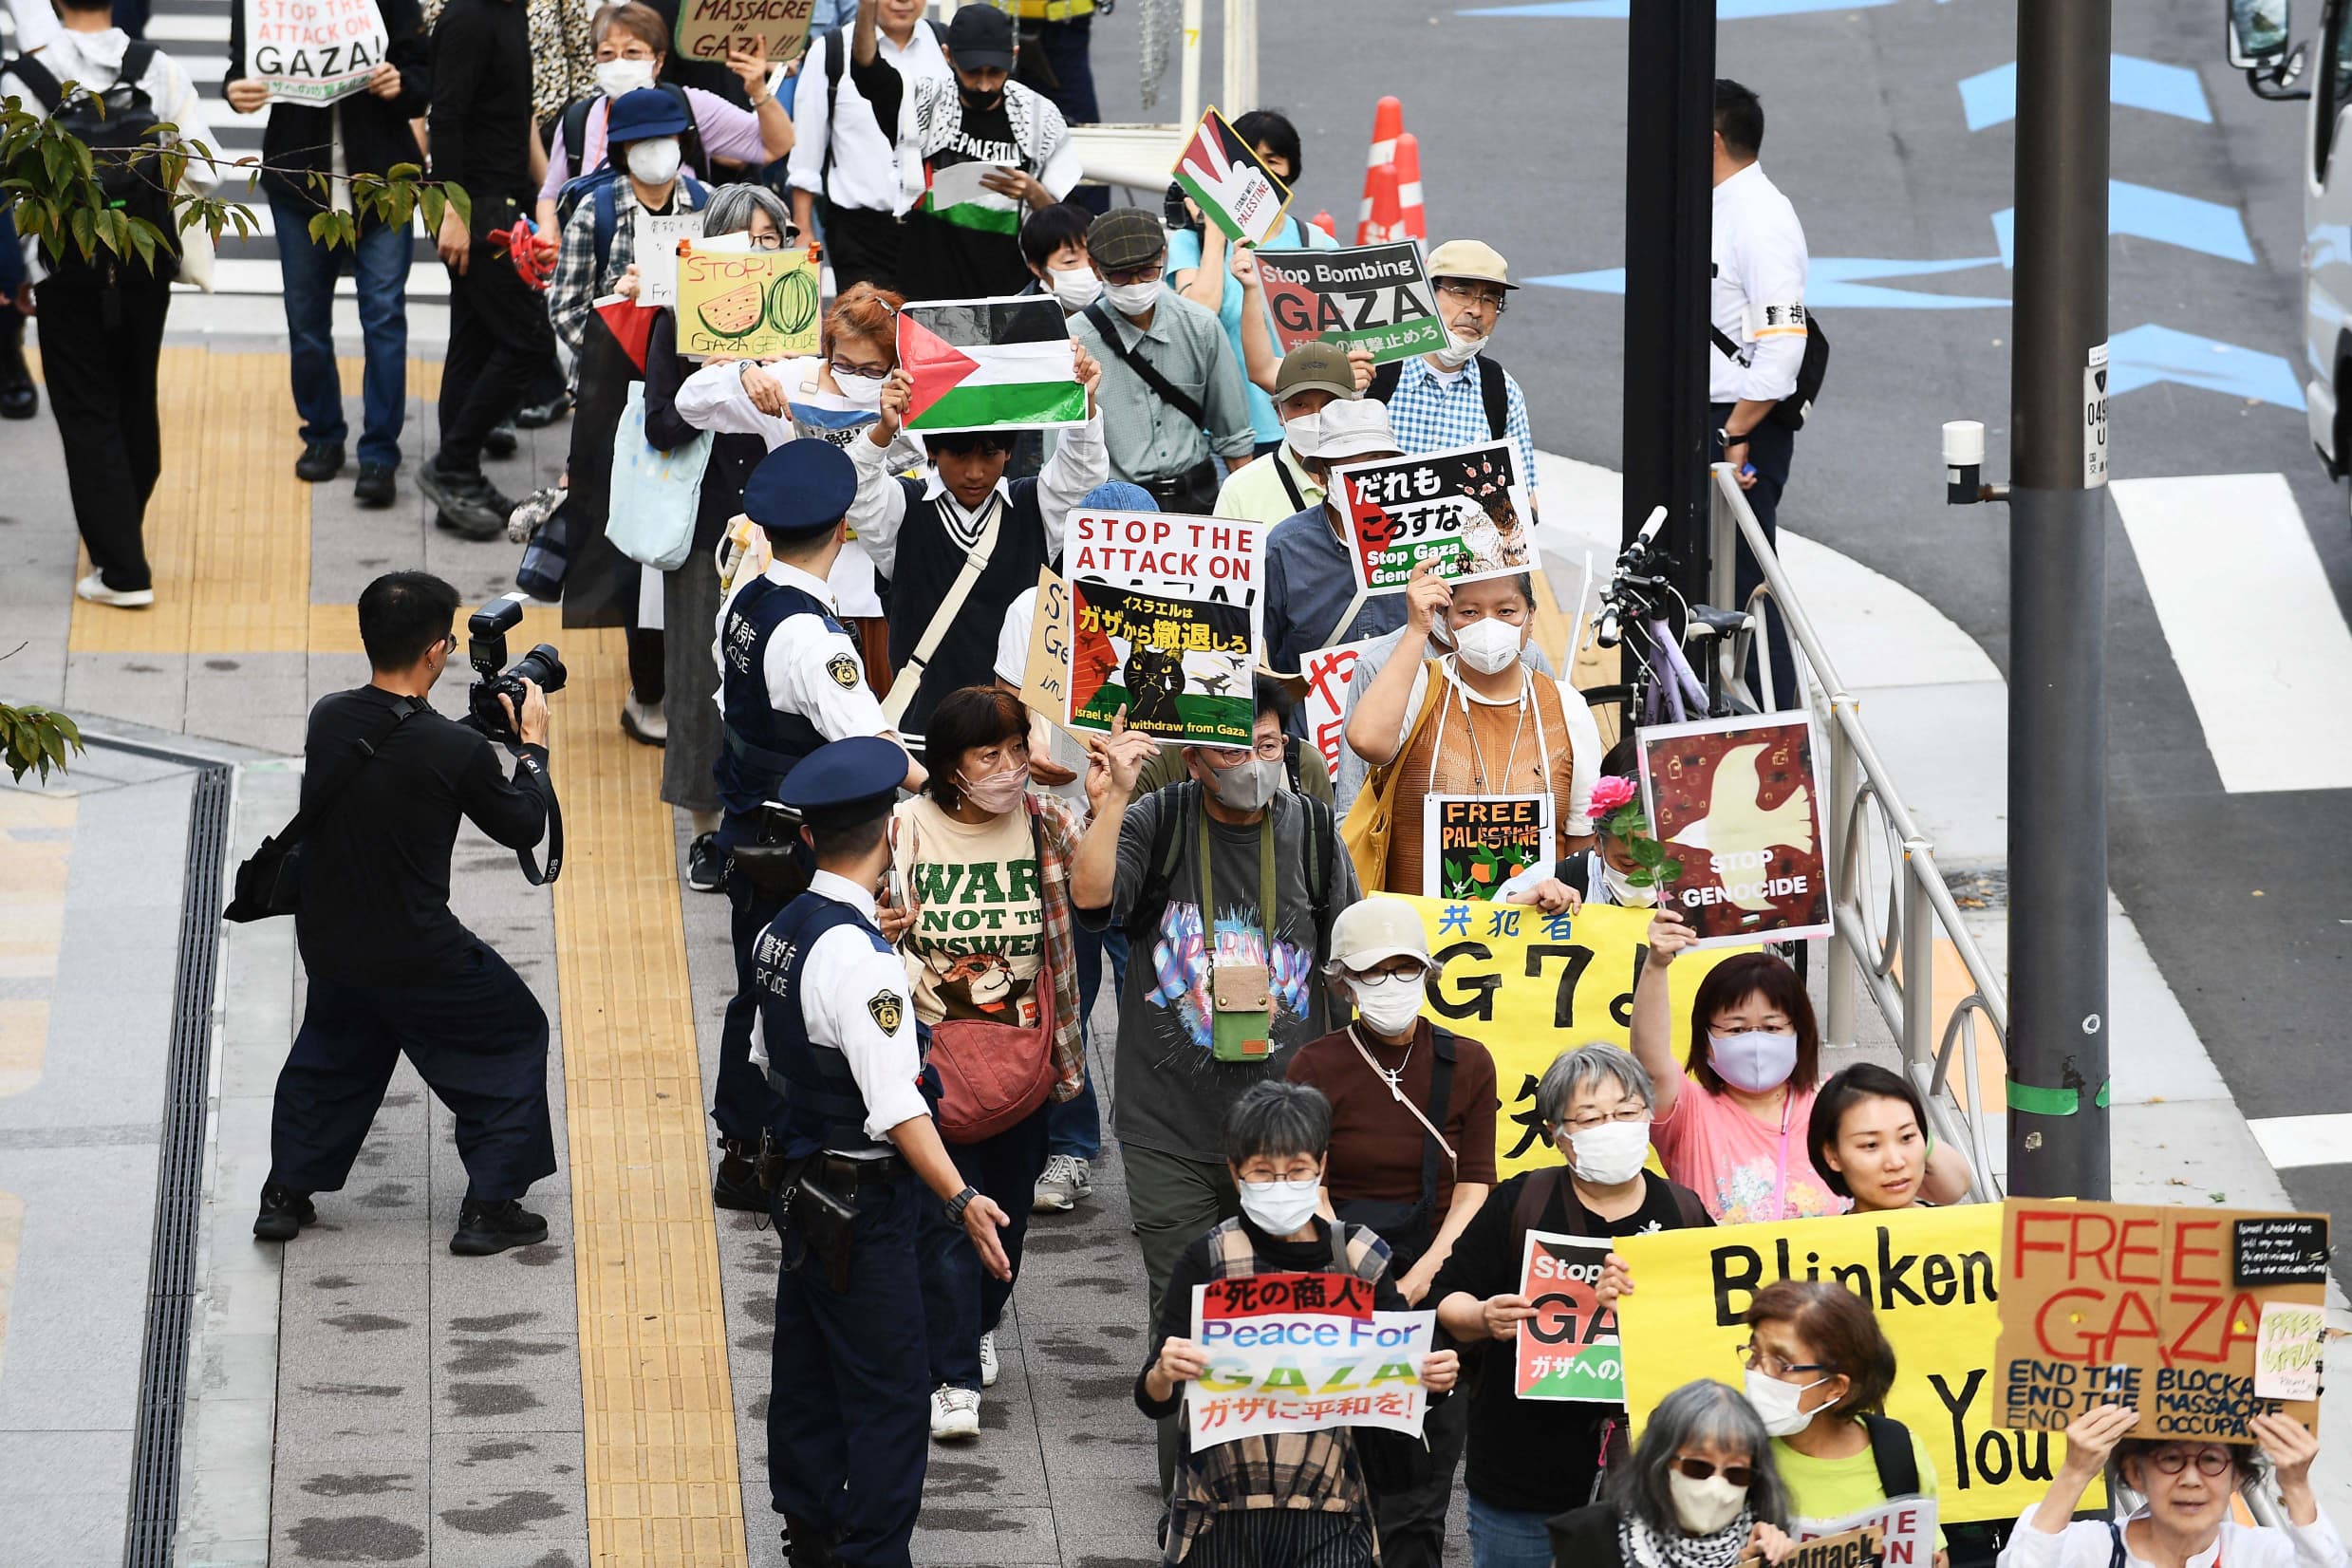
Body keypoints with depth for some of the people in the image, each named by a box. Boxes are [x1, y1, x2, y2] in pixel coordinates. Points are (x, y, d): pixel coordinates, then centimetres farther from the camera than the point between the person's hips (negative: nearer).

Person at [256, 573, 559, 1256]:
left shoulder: (328, 719, -8)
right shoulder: (457, 752, -23)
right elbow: (523, 827, -6)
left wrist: (475, 727, 14)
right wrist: (532, 746, 8)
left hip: (326, 939, 5)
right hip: (416, 955, -5)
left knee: (333, 1045, 32)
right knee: (513, 1035, 17)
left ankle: (285, 1195, 32)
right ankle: (489, 1208, 15)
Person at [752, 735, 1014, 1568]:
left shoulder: (780, 932, 4)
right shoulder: (857, 954, -23)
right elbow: (895, 1101, -28)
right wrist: (959, 1199, -30)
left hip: (802, 1184, 9)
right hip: (864, 1207, -9)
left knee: (808, 1373, 18)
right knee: (887, 1394, -4)